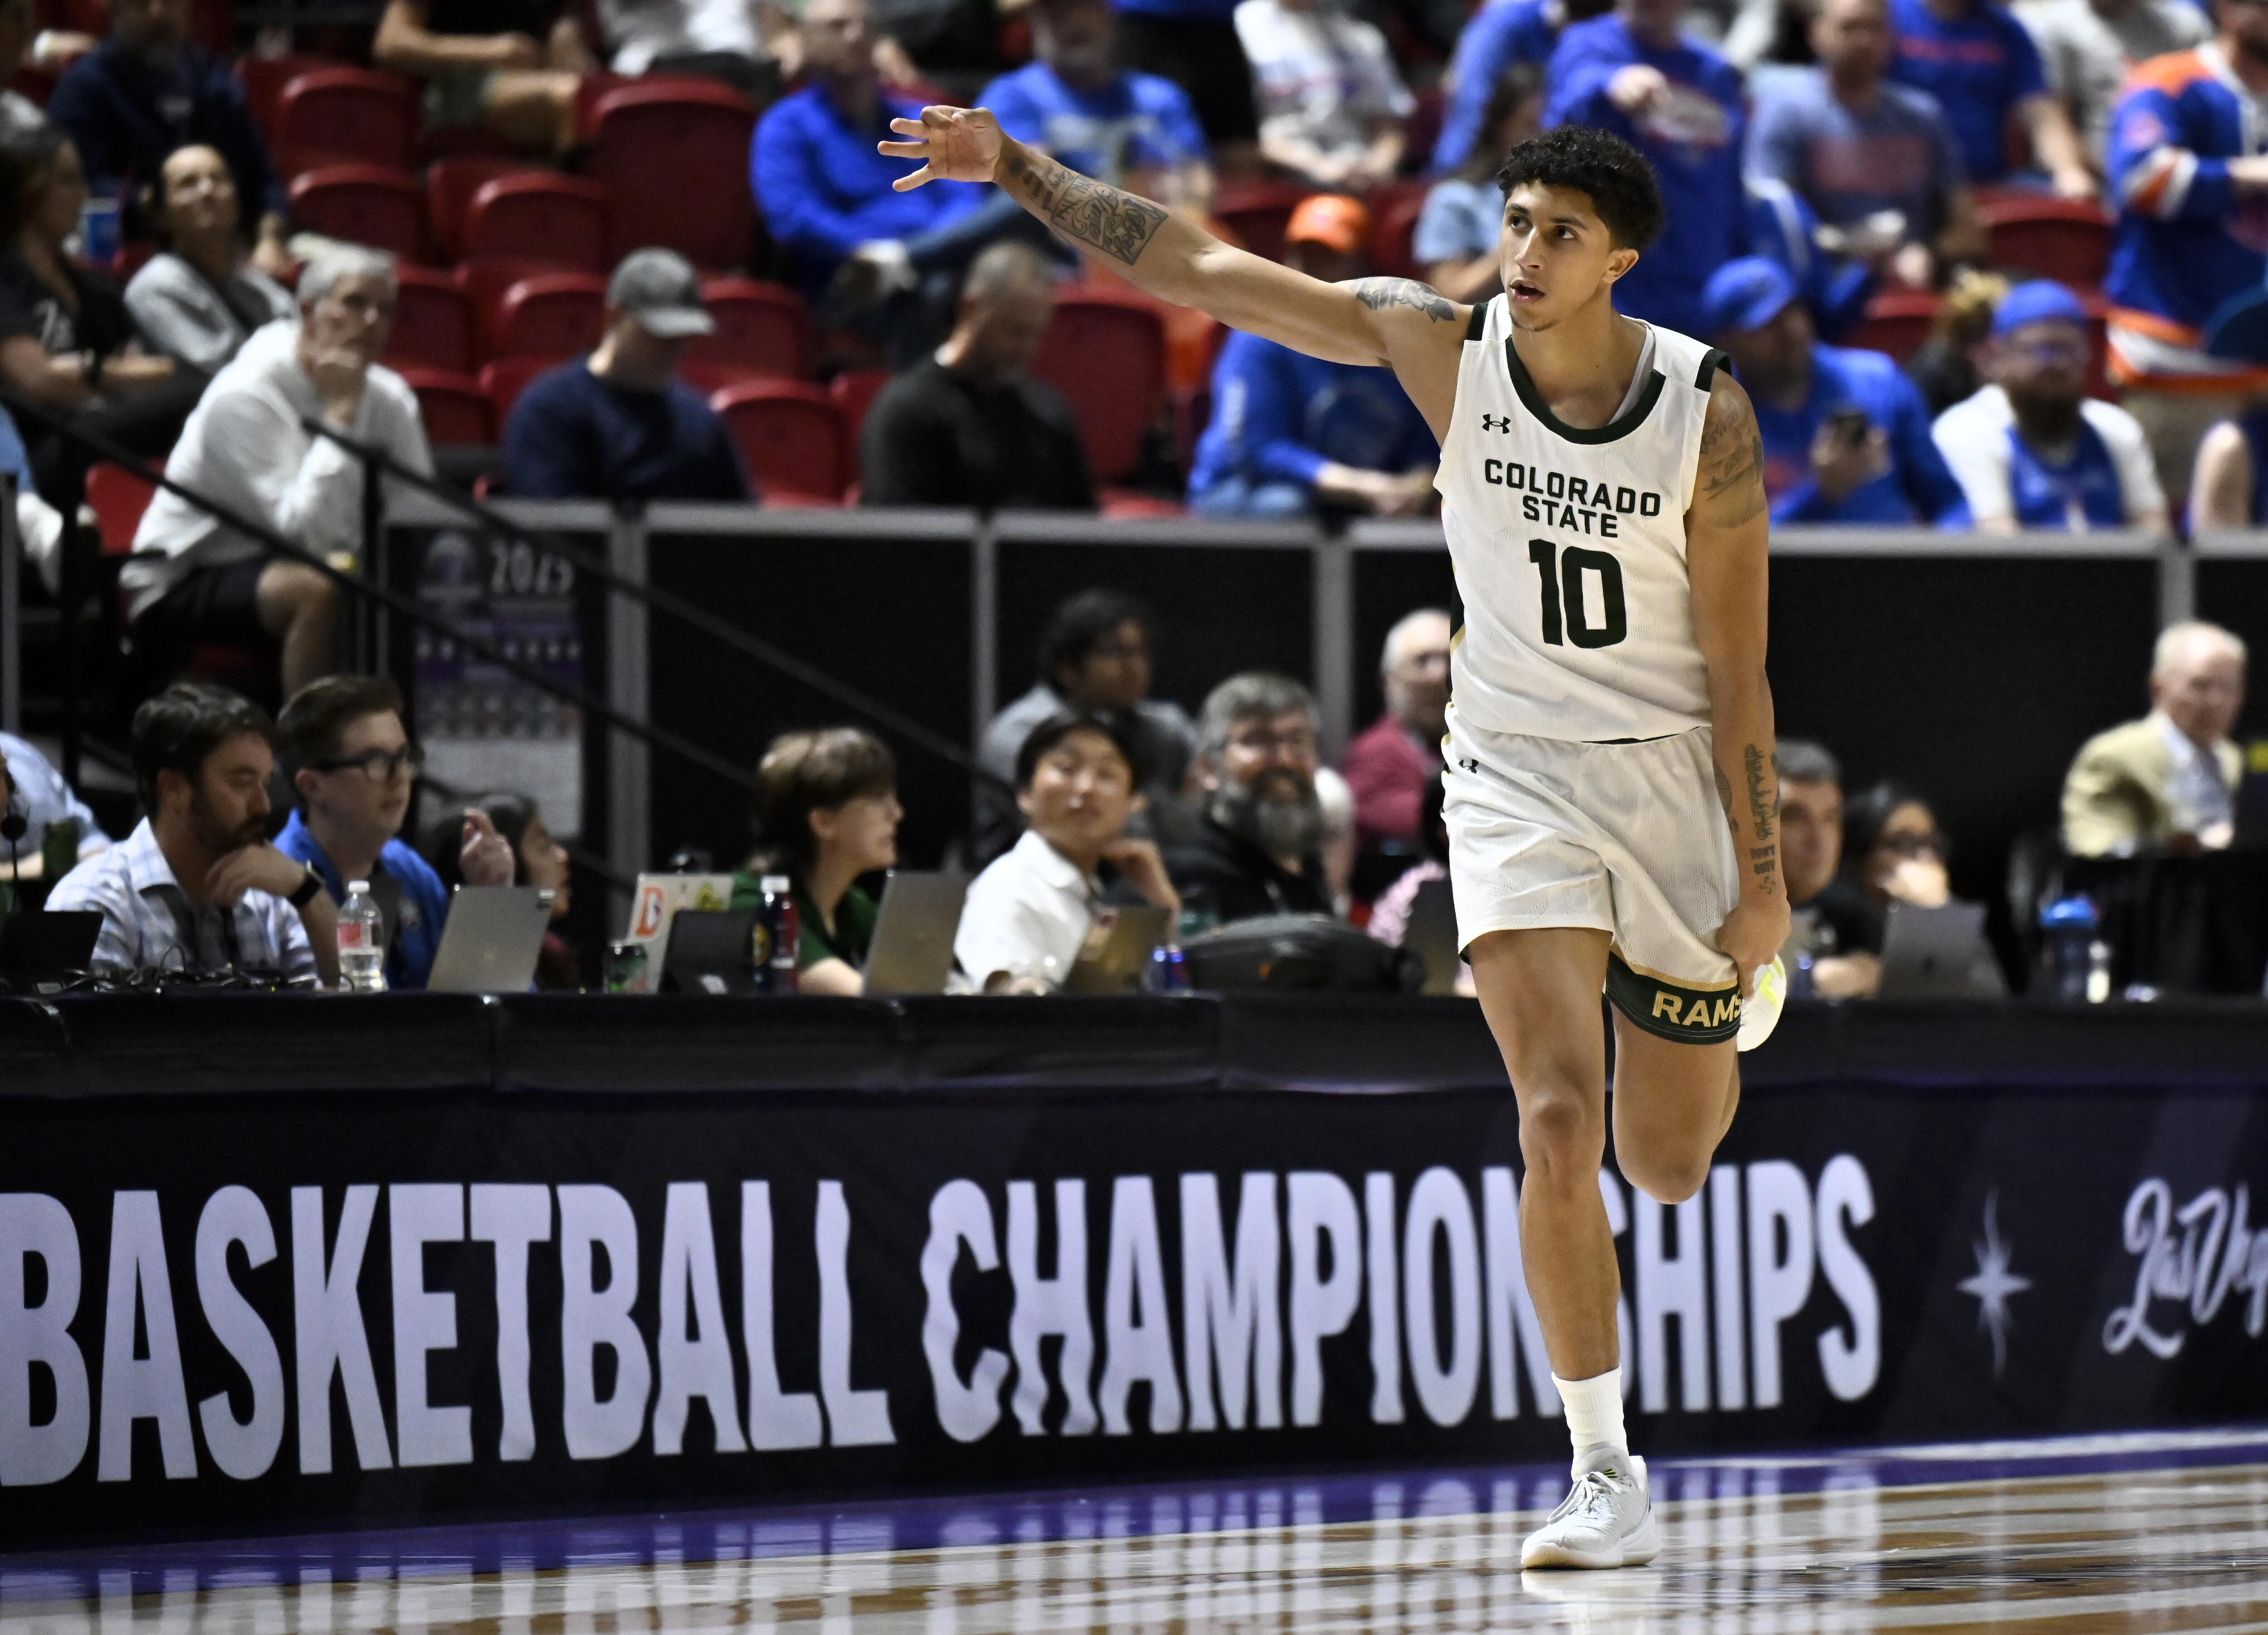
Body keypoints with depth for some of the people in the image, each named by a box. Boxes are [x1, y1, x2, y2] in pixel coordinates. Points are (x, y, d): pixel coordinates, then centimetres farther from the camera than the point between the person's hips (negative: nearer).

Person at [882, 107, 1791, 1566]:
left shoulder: (1707, 415, -13)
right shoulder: (1444, 349, -10)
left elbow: (1738, 667, -9)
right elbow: (1197, 270, -11)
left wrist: (1765, 880, -9)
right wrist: (1017, 169, -18)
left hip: (1675, 775, 0)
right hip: (1516, 774, 0)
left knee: (1670, 1161, 12)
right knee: (1559, 1119, -19)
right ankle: (1608, 1475, -11)